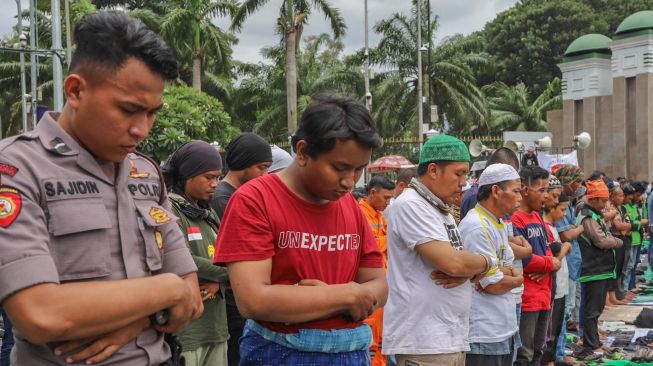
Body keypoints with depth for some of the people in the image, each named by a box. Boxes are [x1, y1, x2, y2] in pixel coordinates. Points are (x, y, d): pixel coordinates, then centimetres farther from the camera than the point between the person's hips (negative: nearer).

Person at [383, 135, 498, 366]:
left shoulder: (441, 210, 16)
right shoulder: (410, 206, -15)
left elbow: (460, 262, 16)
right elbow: (452, 262, -23)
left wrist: (465, 272, -8)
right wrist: (488, 262, -3)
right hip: (424, 343, -9)